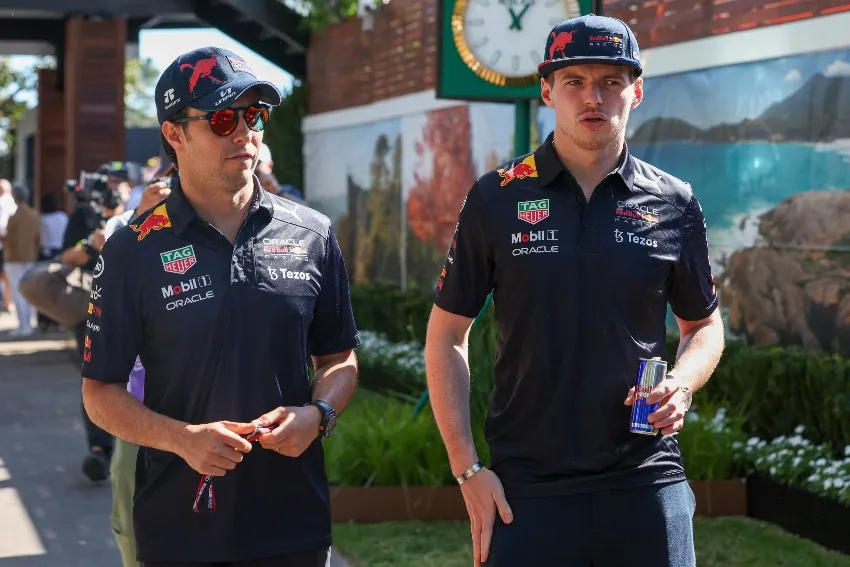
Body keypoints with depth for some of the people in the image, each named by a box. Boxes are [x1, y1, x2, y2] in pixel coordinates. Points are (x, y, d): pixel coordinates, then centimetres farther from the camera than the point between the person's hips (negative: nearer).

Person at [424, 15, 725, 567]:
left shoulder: (675, 205, 4)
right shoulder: (496, 199, 0)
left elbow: (705, 325, 16)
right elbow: (447, 335, 4)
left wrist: (683, 385, -6)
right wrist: (467, 469, -2)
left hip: (645, 479, 1)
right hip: (525, 487, -1)